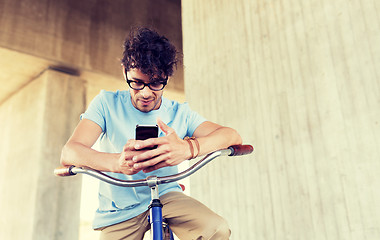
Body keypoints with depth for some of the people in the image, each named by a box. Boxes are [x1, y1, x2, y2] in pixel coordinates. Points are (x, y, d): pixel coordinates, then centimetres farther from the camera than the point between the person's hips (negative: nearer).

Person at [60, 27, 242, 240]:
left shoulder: (180, 113, -6)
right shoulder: (107, 104, -9)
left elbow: (232, 136, -20)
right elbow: (69, 153, -22)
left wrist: (188, 148, -43)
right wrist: (117, 162, -45)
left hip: (165, 196, 1)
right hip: (119, 211, -1)